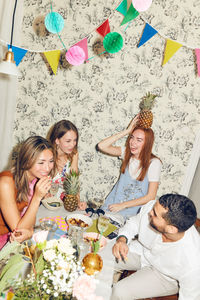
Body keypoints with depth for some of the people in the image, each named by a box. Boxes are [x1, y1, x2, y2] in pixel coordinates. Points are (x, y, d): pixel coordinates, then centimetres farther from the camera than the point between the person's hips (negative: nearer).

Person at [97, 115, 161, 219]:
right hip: (114, 201, 4)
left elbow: (150, 196, -14)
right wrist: (127, 131, -14)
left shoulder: (154, 163, -15)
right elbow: (101, 146, -14)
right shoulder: (127, 153, -2)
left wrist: (122, 205, -14)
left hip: (132, 209, -4)